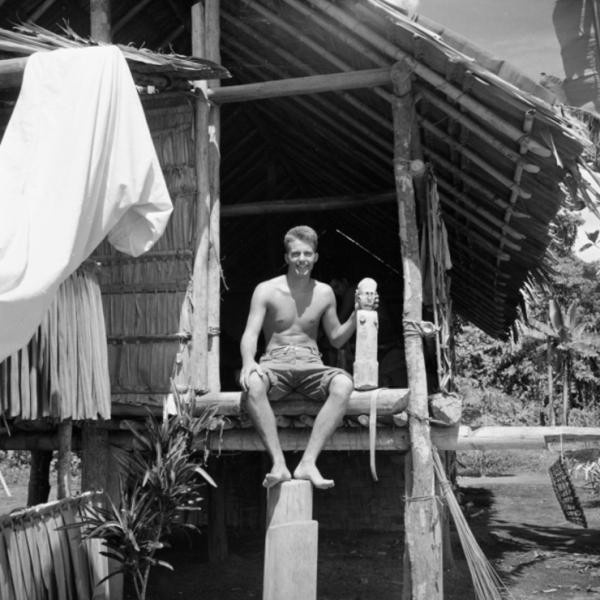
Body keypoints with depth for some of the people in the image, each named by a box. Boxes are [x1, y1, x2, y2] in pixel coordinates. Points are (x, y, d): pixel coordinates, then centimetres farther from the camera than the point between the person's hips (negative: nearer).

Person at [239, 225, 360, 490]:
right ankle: (279, 463, -34)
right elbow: (250, 333, -6)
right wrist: (249, 362, -27)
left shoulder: (324, 293, 12)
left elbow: (336, 339, 20)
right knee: (253, 383, -38)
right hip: (274, 364, -2)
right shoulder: (266, 291, 3)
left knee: (344, 383, -32)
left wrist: (356, 315, 2)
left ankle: (308, 463, -32)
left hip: (311, 365, 2)